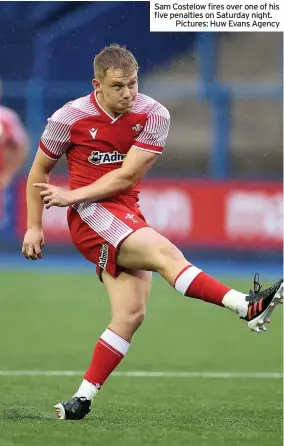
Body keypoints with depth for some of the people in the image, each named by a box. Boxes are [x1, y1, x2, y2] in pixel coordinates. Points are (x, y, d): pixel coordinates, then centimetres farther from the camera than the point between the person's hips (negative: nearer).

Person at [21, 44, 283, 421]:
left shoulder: (153, 115, -2)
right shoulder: (69, 118, -4)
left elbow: (126, 177, -5)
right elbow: (39, 171, 10)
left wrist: (72, 196, -9)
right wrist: (34, 227, 9)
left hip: (129, 217, 4)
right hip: (90, 218, -4)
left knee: (131, 314, -9)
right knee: (164, 252, -28)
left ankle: (82, 400, -2)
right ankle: (247, 307, -43)